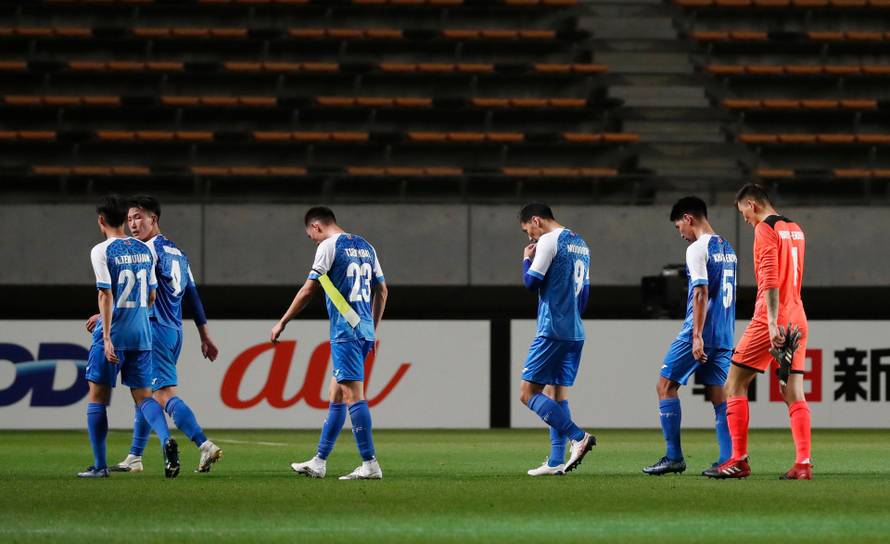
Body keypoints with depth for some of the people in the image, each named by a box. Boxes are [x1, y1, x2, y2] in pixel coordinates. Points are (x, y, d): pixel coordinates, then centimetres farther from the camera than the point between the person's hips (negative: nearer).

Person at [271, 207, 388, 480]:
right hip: (365, 331, 8)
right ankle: (319, 462, 16)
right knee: (336, 396, 12)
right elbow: (382, 291, 20)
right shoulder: (366, 247, 17)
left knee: (353, 395, -10)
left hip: (345, 332, -8)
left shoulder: (329, 245, -6)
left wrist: (282, 323, 2)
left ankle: (370, 464, -14)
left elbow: (308, 290, -6)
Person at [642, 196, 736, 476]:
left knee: (666, 386, 1)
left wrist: (697, 336, -21)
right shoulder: (727, 249, 17)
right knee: (718, 395, 8)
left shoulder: (698, 249, -10)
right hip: (725, 335, 8)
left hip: (700, 333, -8)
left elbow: (701, 293, -18)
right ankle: (728, 460, -1)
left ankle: (674, 457, -4)